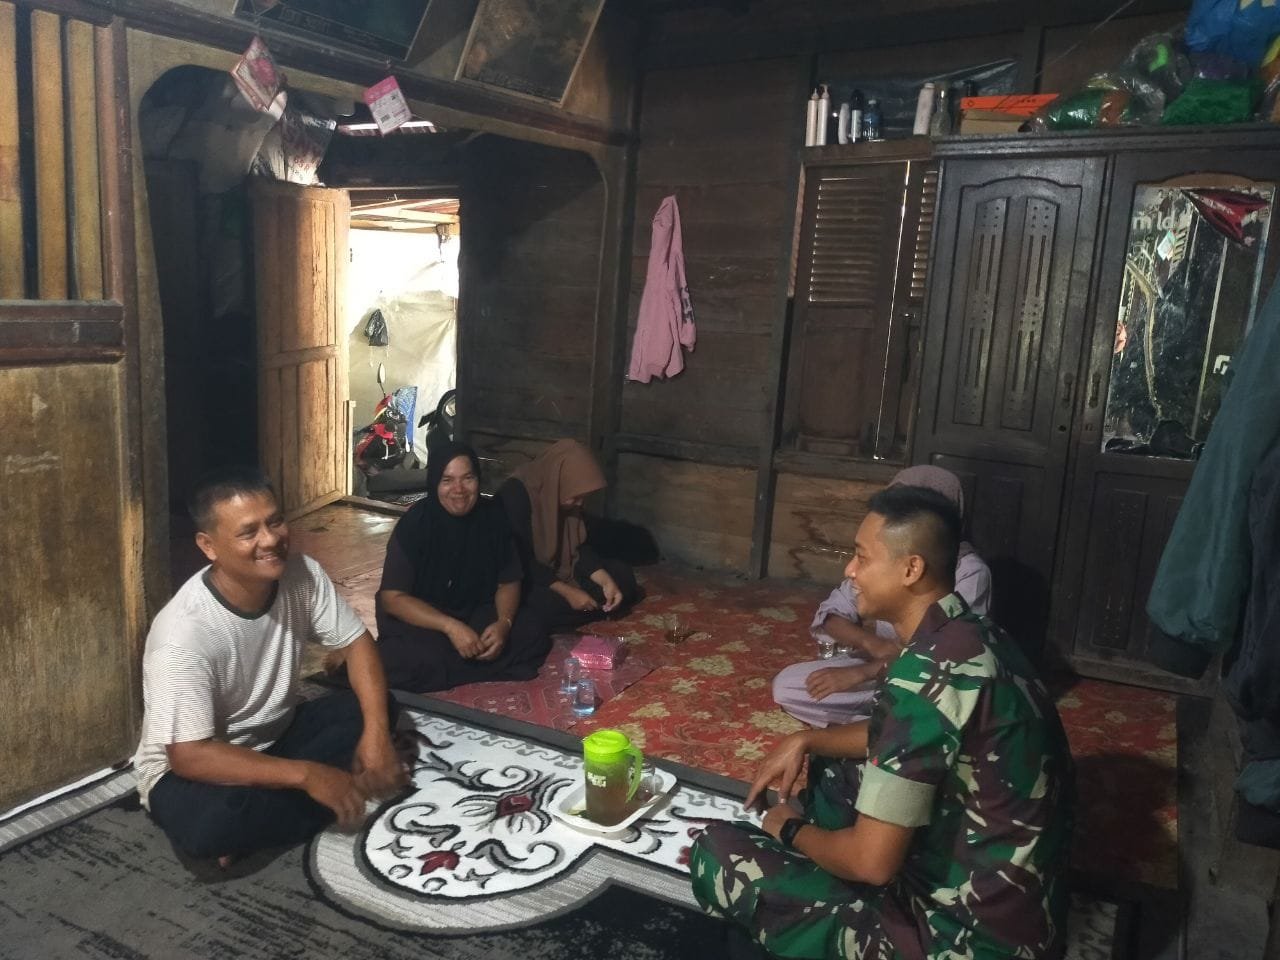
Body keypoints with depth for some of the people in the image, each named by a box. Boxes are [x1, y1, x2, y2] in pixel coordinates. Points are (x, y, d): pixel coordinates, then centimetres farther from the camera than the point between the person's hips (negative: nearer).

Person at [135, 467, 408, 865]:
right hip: (192, 767, -6)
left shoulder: (302, 575, -15)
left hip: (275, 736, 6)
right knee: (209, 823, -38)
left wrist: (376, 732, -23)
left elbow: (357, 642, -6)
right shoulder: (184, 632, -31)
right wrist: (307, 775, -35)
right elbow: (189, 756, -31)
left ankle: (258, 824, -10)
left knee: (379, 707, -13)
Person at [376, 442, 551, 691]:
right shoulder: (415, 523, -18)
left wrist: (503, 623, -20)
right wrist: (450, 626, -29)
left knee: (533, 630, -17)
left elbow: (508, 582, 1)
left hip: (475, 613, 5)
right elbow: (392, 597, -19)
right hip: (420, 620, -4)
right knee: (415, 661, -36)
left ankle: (444, 672, -14)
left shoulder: (493, 517, -7)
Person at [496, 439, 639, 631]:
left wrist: (605, 581, -15)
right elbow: (521, 560, -27)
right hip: (524, 577, -7)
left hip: (560, 569, 8)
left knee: (622, 576, -3)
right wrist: (566, 591, -29)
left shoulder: (565, 493, -3)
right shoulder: (515, 494, -25)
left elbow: (581, 547, 1)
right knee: (553, 606, -37)